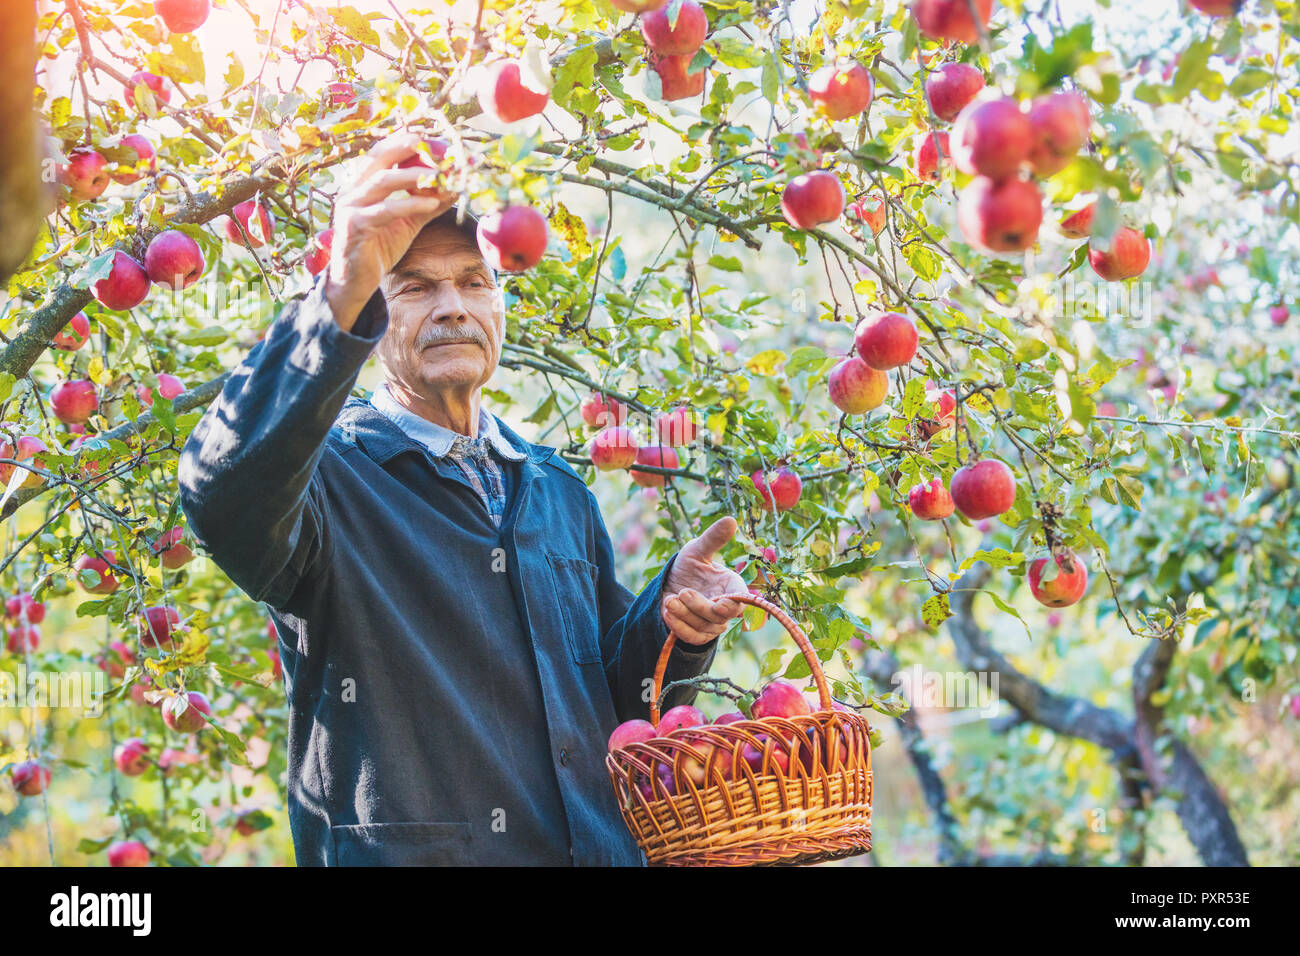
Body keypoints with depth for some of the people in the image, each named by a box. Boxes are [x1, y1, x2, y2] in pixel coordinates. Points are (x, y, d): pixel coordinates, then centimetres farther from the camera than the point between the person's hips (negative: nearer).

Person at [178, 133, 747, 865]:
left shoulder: (558, 491, 15)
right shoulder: (326, 471, -3)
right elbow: (226, 496, -26)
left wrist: (669, 619, 1)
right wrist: (340, 299, -34)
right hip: (399, 852, -3)